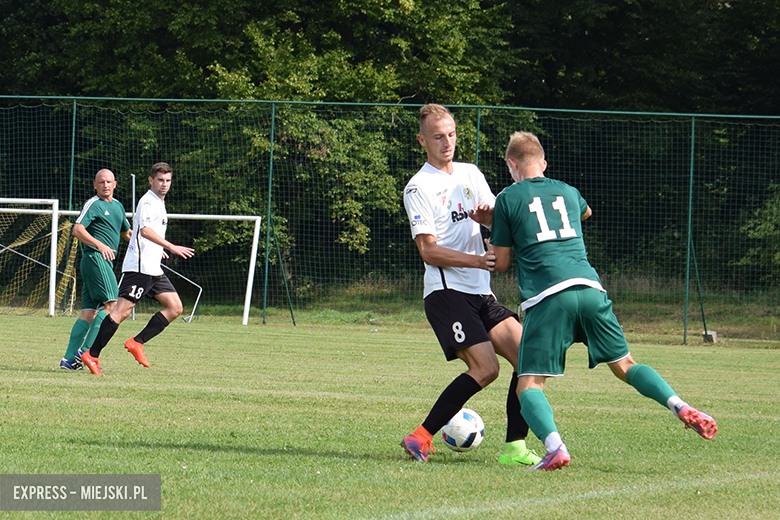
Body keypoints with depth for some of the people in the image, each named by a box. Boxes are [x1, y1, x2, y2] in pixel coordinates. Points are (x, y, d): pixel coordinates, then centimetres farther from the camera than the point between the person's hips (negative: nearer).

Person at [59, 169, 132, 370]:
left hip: (105, 262, 9)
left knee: (89, 313, 4)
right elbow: (77, 229, -16)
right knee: (111, 303, -18)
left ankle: (69, 359, 2)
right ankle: (85, 351, -21)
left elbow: (126, 233, 36)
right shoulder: (93, 204, -4)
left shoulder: (118, 206, 22)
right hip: (95, 258, -9)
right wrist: (100, 245, -27)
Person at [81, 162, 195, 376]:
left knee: (175, 308, 2)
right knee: (122, 310, -13)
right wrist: (171, 247, -35)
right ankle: (91, 355, -11)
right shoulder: (148, 202, -11)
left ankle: (137, 342, 4)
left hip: (153, 269, 10)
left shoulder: (159, 203, 21)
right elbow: (145, 230, -28)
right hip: (139, 267, -10)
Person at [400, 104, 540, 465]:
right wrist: (477, 260, -24)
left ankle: (514, 448, -2)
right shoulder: (419, 187, -6)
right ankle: (421, 438, -14)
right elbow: (429, 251, -12)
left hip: (481, 294, 7)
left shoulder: (470, 174, 16)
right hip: (446, 292, -7)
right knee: (486, 368, -20)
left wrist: (486, 216, -10)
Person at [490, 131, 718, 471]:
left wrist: (493, 241, 32)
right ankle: (679, 406, -11)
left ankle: (554, 447, -27)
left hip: (547, 296, -4)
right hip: (590, 289, 4)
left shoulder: (508, 199, 9)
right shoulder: (567, 192, 24)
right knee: (624, 365, 13)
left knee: (529, 385, -2)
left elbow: (502, 262, 12)